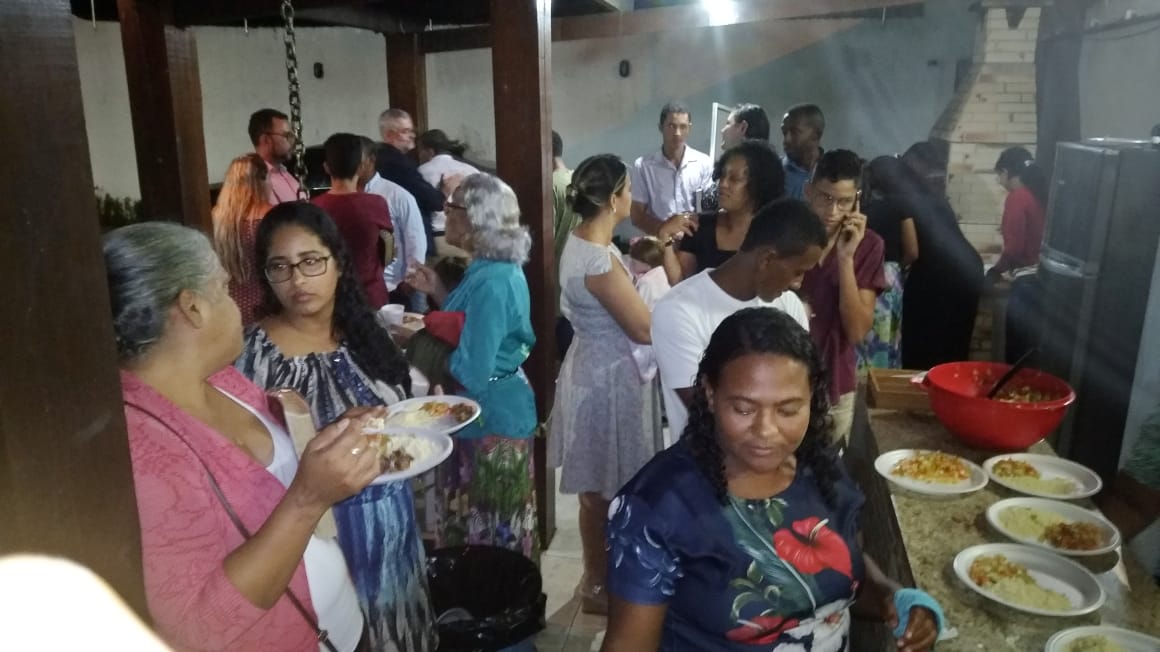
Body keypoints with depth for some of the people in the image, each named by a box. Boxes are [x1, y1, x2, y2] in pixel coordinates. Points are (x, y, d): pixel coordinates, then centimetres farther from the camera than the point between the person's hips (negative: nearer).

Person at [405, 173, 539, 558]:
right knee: (498, 525, 23)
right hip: (498, 409, 10)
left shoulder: (490, 281, -25)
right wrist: (437, 292, 7)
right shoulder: (497, 269, 7)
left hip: (489, 416, -10)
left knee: (486, 531, 7)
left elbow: (470, 373, -27)